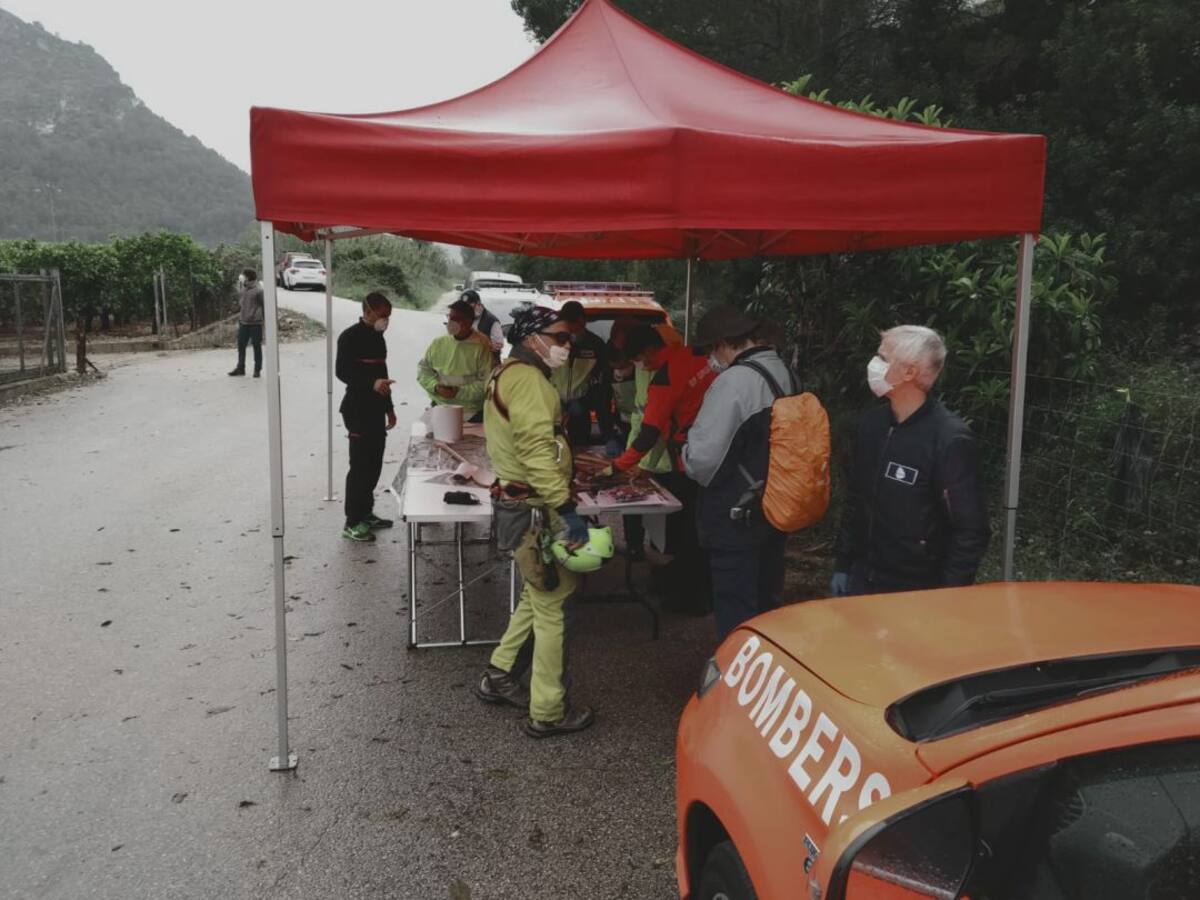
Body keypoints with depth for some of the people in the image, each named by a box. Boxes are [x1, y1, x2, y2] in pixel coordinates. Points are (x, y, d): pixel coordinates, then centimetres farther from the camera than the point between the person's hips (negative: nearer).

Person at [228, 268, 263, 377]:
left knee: (257, 346, 4)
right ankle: (240, 368, 23)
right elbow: (240, 304, 17)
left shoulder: (258, 290, -12)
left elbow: (264, 306, -8)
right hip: (243, 323, 6)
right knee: (241, 345, 11)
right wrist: (239, 318, 16)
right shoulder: (241, 288, 7)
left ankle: (257, 370, 13)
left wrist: (264, 321, -8)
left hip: (255, 323, -6)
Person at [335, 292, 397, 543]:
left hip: (376, 410, 9)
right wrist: (372, 383, -32)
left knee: (374, 464, 13)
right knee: (360, 465, -7)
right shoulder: (350, 337, -11)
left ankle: (366, 513, 24)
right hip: (357, 410, -9)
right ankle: (352, 522, -2)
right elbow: (342, 372, -18)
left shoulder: (377, 337, 15)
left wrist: (389, 407, 22)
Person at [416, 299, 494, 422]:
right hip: (440, 410, 4)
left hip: (472, 415, -4)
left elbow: (487, 383, -13)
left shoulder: (482, 348, -10)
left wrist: (460, 392, -21)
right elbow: (423, 368, 9)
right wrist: (435, 386, -11)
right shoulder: (438, 343, 4)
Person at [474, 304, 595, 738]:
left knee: (538, 597, 21)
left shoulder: (509, 374, 18)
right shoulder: (528, 379, -16)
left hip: (519, 502, 11)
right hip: (534, 508, -11)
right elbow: (537, 450, -27)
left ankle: (499, 677, 31)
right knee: (553, 606, -2)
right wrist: (566, 508, -28)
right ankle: (548, 712, 7)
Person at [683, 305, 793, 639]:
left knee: (736, 616, 3)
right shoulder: (785, 374, 5)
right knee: (765, 606, 21)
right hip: (775, 508, 9)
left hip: (736, 515, -8)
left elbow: (702, 456, -21)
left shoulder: (735, 380, -20)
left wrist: (686, 457, -1)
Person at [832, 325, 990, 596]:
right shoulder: (872, 423, 2)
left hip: (919, 592, -5)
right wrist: (842, 565, 10)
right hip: (863, 580, 6)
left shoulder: (950, 438, -17)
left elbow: (971, 530, -16)